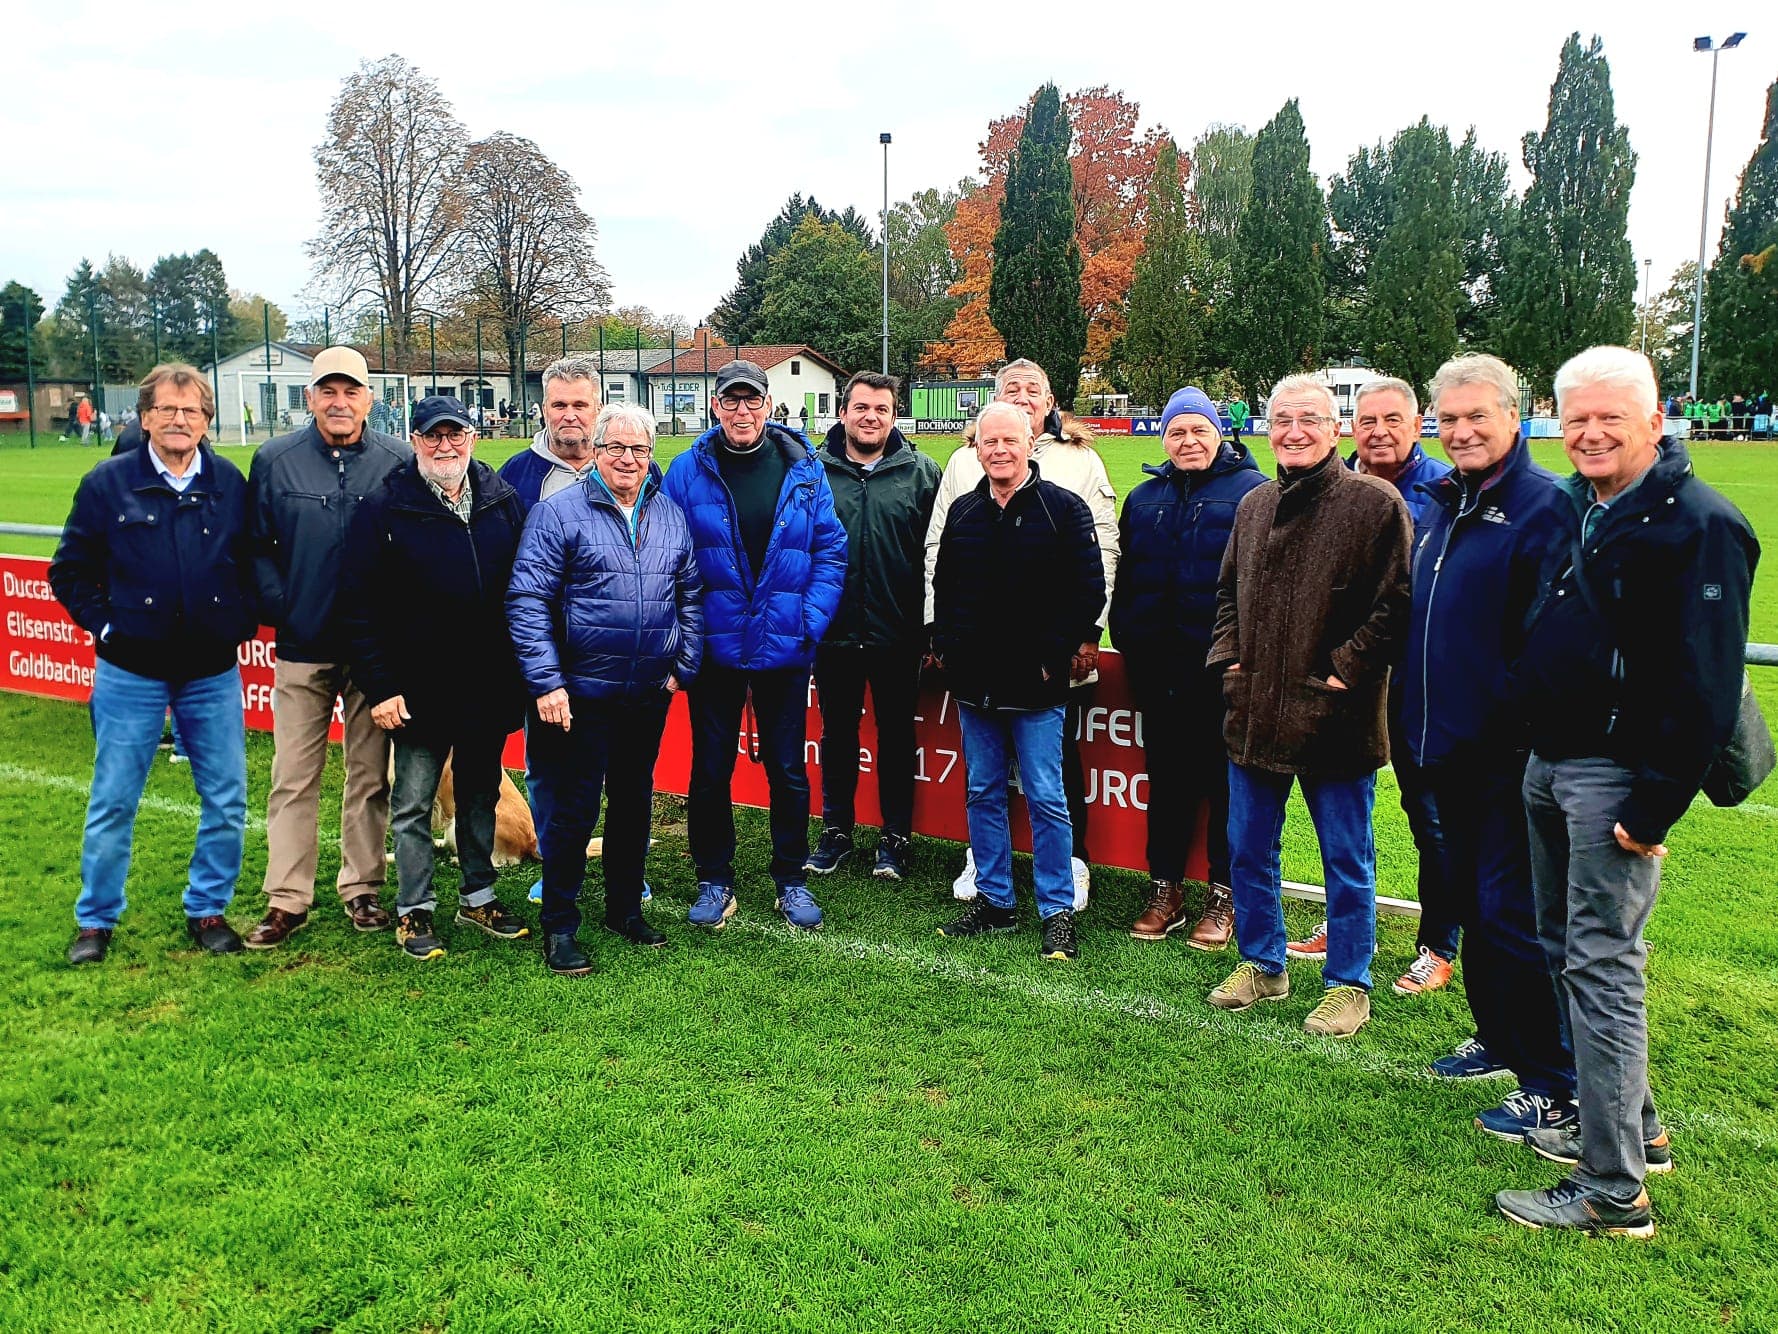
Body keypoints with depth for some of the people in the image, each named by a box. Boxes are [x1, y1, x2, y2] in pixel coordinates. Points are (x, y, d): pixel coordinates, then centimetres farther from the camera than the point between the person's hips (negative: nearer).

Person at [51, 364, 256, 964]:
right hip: (131, 673, -1)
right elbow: (70, 571, 5)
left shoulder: (230, 483, 2)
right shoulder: (107, 483, -2)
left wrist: (241, 622, -1)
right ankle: (95, 921, 23)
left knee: (226, 802, 6)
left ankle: (208, 911, 23)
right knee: (112, 803, 7)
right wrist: (105, 627, -4)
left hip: (213, 673, 2)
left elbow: (252, 562, 11)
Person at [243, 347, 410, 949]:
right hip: (302, 648, 0)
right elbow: (257, 547, 6)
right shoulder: (275, 460, 2)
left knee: (370, 775, 10)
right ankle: (286, 900, 14)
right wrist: (278, 608, -6)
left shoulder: (399, 461, 0)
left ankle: (361, 889, 23)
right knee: (293, 778, 4)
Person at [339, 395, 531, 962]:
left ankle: (478, 897, 31)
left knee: (481, 795, 17)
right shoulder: (385, 507, -7)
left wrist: (523, 673, 3)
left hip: (489, 689, 4)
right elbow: (358, 604, -8)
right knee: (414, 805, 7)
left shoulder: (503, 501, 4)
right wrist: (379, 686, -12)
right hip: (421, 691, -3)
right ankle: (414, 911, 20)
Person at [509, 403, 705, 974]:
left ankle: (626, 907, 31)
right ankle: (559, 927, 13)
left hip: (649, 694, 5)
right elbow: (527, 601, -11)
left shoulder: (670, 516, 9)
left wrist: (684, 666, 8)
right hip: (581, 693, -5)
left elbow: (691, 595, 15)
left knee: (635, 801, 16)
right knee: (574, 808, 1)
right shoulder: (558, 513, -7)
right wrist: (546, 682, -15)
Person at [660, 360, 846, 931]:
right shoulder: (687, 471, -2)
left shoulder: (804, 469, 1)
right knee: (709, 770, 9)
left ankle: (791, 880, 26)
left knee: (788, 770, 10)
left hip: (783, 648, 1)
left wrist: (811, 622, -7)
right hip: (714, 649, 0)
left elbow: (830, 550, 3)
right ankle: (714, 881, 25)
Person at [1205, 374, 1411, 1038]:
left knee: (1346, 859, 8)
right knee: (1248, 850, 15)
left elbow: (1395, 603, -11)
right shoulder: (1254, 506, 11)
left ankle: (1348, 984, 23)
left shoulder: (1373, 503, -8)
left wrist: (1345, 670, -14)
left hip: (1333, 717, -6)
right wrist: (1226, 653, 8)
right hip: (1254, 712, 6)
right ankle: (1261, 964, 33)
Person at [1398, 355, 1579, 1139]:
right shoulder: (1445, 505, 13)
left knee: (1514, 914, -2)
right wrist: (1417, 727, 16)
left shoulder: (1544, 508, -13)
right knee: (1468, 899, 19)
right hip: (1448, 746, 8)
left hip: (1507, 753, -8)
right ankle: (1498, 1038, 36)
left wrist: (1532, 733, -22)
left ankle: (1552, 1086, 12)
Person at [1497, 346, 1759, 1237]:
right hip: (1548, 764, 9)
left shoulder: (1699, 526, -14)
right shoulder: (1574, 507, 12)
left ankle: (1613, 1192, 5)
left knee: (1601, 965, -6)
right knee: (1566, 952, 17)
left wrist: (1654, 808, -20)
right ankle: (1632, 1127, 33)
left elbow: (1704, 687, -19)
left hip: (1616, 779, -9)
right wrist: (1537, 750, 15)